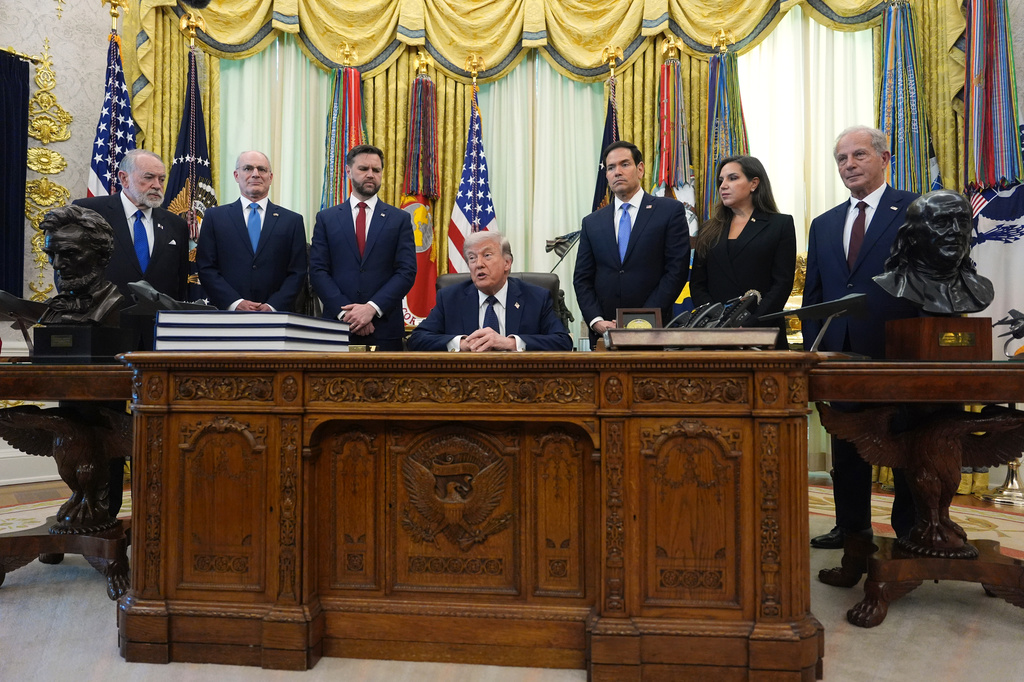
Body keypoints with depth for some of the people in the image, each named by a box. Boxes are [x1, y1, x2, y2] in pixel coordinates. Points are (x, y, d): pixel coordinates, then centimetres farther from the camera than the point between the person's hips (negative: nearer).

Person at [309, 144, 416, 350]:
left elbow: (407, 271, -2)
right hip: (338, 325, 1)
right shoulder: (326, 218, 9)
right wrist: (345, 312, -11)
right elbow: (317, 271, 2)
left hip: (385, 328, 0)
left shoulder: (400, 219, 6)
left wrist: (372, 308, -13)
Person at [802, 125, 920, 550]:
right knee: (846, 447, 12)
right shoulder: (824, 224, 14)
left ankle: (911, 531, 20)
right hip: (843, 354, 5)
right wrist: (815, 348, 4)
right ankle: (852, 527, 25)